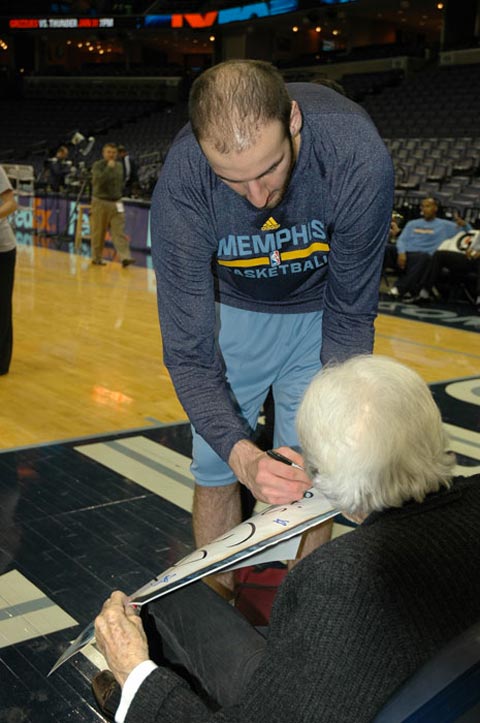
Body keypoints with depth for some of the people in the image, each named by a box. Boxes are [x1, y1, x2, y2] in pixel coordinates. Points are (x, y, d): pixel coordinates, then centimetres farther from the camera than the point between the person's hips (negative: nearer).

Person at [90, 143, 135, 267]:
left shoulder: (119, 166, 11)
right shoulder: (98, 165, -6)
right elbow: (98, 180, -22)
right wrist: (109, 168, -23)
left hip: (116, 203, 4)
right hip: (100, 202, -4)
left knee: (119, 231, -7)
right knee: (98, 232, 3)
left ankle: (125, 257, -15)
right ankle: (96, 258, 15)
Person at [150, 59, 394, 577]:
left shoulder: (358, 157, -35)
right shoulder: (181, 186, -33)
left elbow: (350, 318, -22)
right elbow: (189, 352, -29)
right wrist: (241, 454, -43)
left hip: (318, 313, 0)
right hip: (231, 309, 1)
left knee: (308, 481, -1)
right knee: (215, 469, 3)